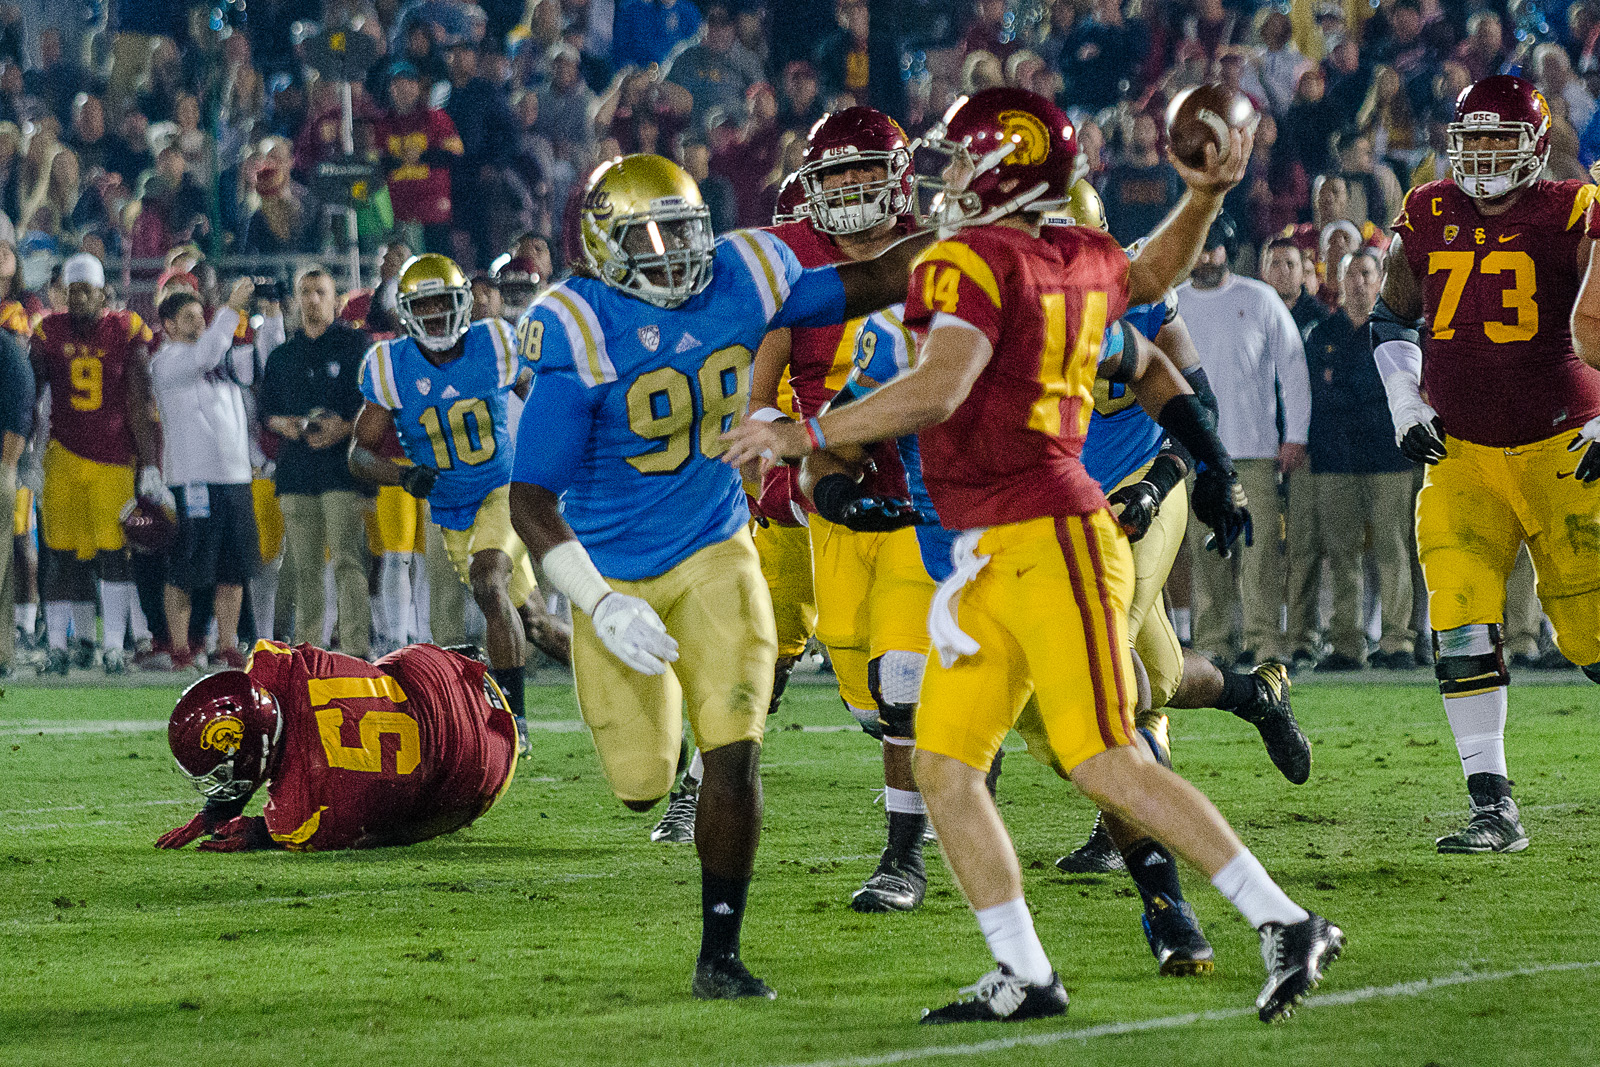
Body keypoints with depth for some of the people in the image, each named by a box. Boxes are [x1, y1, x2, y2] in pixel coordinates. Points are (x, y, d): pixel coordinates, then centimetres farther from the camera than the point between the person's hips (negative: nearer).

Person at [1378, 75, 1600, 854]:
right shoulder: (1426, 221, 5)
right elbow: (1392, 321, 21)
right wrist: (1405, 408, 10)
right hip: (1463, 458, 3)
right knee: (1462, 627, -11)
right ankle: (1492, 809, -8)